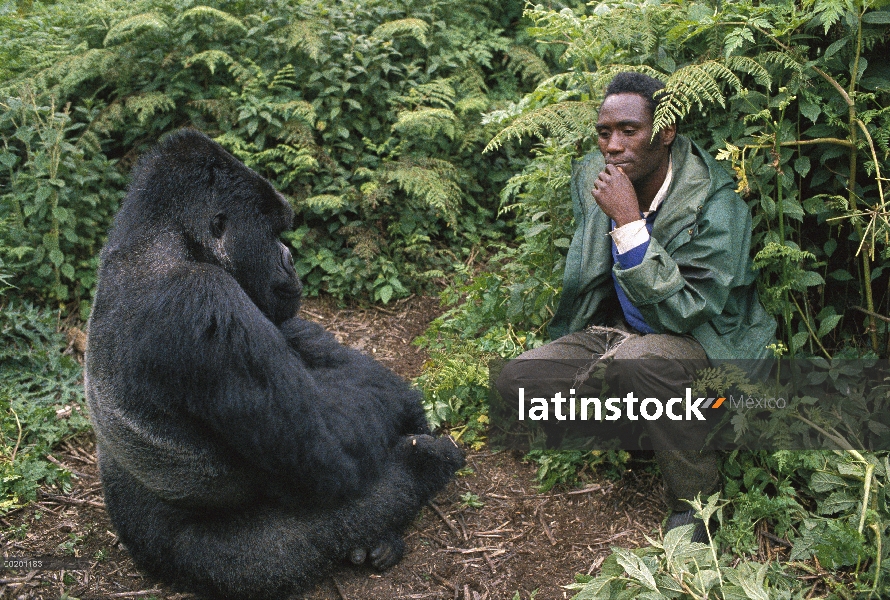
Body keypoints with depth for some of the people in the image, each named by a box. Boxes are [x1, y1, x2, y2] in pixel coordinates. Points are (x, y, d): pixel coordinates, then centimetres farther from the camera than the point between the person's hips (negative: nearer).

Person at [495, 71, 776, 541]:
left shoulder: (715, 204, -23)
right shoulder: (591, 178, -5)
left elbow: (686, 311, -29)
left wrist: (629, 221, -33)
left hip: (702, 339, -6)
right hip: (617, 328, 6)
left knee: (636, 360, -40)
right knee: (517, 379, -12)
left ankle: (694, 501, -15)